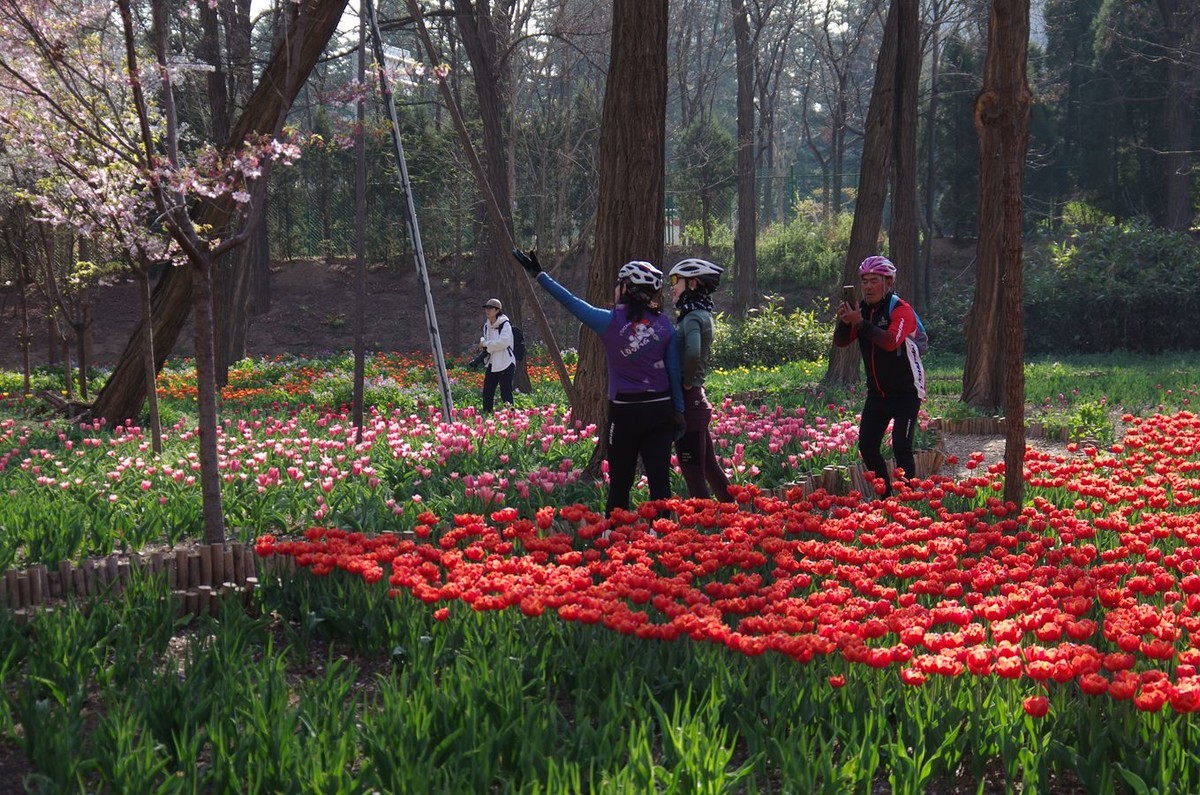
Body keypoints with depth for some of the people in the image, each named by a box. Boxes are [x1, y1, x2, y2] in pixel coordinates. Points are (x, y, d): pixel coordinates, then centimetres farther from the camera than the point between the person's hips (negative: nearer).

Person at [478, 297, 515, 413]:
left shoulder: (505, 324, -10)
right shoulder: (487, 325, 13)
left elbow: (503, 342, -23)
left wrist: (486, 344, -14)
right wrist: (482, 342, 4)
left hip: (505, 364, -8)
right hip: (491, 364, 8)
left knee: (506, 394, -9)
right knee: (487, 392, 7)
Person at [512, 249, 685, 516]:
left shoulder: (611, 321, -7)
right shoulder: (664, 325, 1)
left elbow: (572, 303, 3)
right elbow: (674, 372, 2)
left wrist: (539, 275, 14)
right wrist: (679, 411, 9)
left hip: (624, 411, -2)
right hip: (660, 409, 2)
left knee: (620, 483, 9)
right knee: (659, 480, 2)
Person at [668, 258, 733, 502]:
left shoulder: (694, 317, -14)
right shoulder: (700, 315, 15)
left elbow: (692, 353, -31)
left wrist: (687, 382, -17)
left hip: (687, 401, -9)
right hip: (696, 401, 9)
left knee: (694, 474, -4)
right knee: (709, 468, 16)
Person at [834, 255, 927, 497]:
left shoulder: (901, 309, -17)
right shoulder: (863, 309, 3)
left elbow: (891, 341, -34)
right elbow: (840, 342, -2)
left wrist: (860, 323, -39)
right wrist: (844, 321, -22)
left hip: (906, 392, -6)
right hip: (877, 393, 6)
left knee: (901, 447, -15)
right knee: (867, 447, 1)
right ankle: (886, 495, 15)